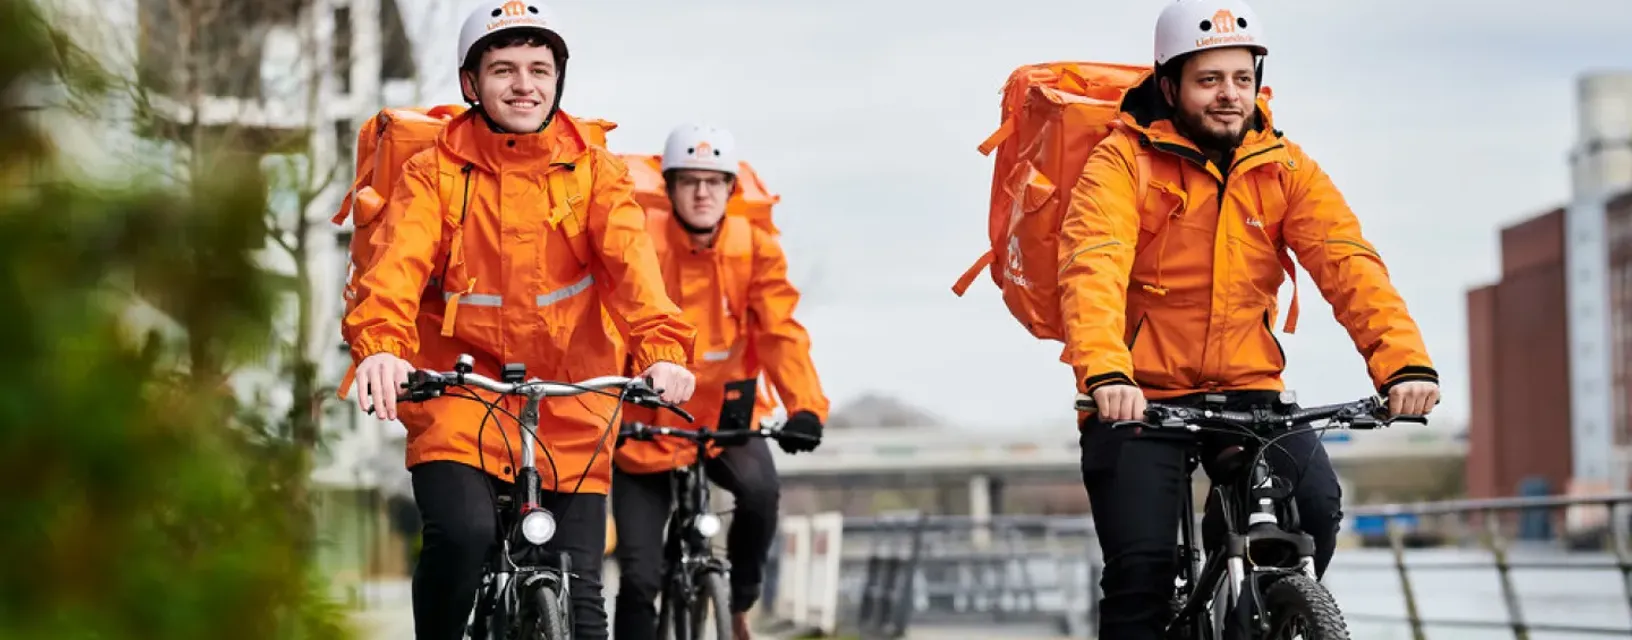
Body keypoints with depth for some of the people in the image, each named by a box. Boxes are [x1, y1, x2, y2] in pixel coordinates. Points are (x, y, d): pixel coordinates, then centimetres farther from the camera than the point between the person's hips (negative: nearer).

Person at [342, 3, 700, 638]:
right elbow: (398, 263, -17)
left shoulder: (596, 175, 3)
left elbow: (631, 266, -14)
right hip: (459, 398, -1)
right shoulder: (432, 175, 0)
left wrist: (663, 349, -34)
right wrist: (380, 345, -39)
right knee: (462, 534, -27)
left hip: (569, 410, 1)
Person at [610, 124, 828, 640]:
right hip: (647, 425, -1)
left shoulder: (756, 248, -6)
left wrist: (805, 406, -31)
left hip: (725, 417, 1)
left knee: (759, 489, -30)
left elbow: (780, 333, -15)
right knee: (639, 577, -8)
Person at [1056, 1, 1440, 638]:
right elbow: (1093, 268, -25)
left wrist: (1405, 361, -29)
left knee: (1316, 505, -21)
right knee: (1141, 567, -15)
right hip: (1139, 397, -3)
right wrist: (1104, 373, -44)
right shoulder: (1123, 162, -9)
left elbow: (1348, 263, -12)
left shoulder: (1285, 170, 1)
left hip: (1246, 388, 3)